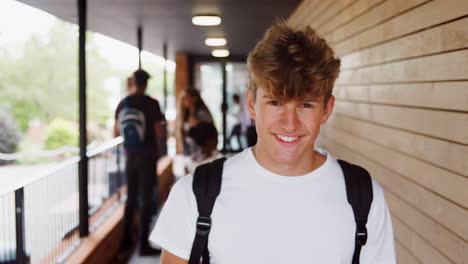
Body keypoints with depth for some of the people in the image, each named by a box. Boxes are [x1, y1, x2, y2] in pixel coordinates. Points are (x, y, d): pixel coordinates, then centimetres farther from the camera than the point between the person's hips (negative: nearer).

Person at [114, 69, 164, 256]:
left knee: (131, 198, 17)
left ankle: (126, 240, 24)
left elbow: (116, 133, 8)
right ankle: (144, 244, 0)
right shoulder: (151, 104, -12)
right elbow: (159, 134, -12)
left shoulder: (122, 104, 1)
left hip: (130, 156, 5)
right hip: (147, 157, -4)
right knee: (146, 200, 0)